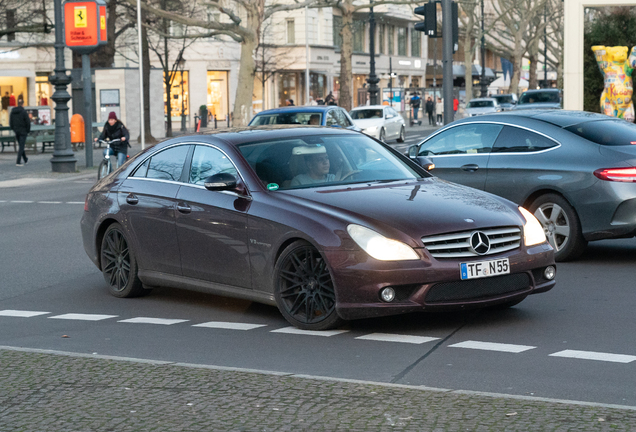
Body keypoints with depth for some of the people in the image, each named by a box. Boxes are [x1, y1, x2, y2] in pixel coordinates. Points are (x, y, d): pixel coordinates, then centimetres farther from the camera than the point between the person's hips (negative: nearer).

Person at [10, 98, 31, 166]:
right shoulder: (24, 112, -15)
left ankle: (25, 159, 34)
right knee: (21, 147, -4)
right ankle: (18, 162, -11)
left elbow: (10, 122, 7)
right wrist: (28, 130, 0)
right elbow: (28, 122, -15)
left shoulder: (12, 112, 2)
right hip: (23, 131, -6)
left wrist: (14, 129, 18)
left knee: (20, 145, 20)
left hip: (16, 131, 6)